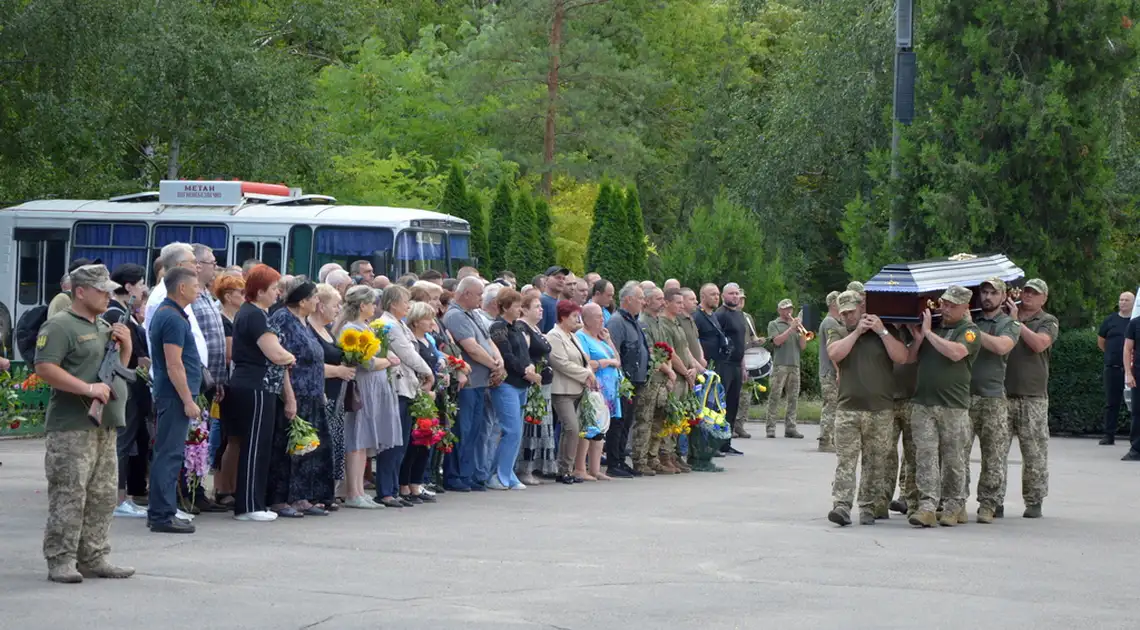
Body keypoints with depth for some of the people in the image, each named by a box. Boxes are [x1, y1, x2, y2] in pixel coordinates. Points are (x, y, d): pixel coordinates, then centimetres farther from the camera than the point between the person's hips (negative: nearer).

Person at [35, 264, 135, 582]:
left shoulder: (104, 327, 19)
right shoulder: (60, 326, -8)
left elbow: (119, 368, 28)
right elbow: (45, 368, -19)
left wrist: (125, 346, 7)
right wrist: (88, 389, -23)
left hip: (105, 425, 9)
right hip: (71, 427, -9)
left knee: (102, 496, 11)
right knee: (68, 496, -9)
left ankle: (93, 558, 18)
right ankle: (60, 561, -5)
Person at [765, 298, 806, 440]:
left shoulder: (795, 324, 21)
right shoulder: (774, 324, 8)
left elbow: (803, 346, 14)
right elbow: (777, 340, -8)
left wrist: (801, 331, -1)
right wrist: (791, 328, -9)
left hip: (795, 365, 5)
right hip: (780, 365, -5)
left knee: (793, 398, 2)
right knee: (775, 397, -8)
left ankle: (790, 427, 4)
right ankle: (770, 427, -8)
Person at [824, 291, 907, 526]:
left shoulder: (884, 333, 12)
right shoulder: (838, 333, 13)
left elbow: (901, 357, -2)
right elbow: (834, 354, -8)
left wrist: (881, 331, -6)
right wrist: (857, 332, -6)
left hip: (881, 410, 1)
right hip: (848, 409, -1)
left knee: (874, 463, 4)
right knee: (845, 461, -10)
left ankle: (868, 508, 10)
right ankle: (841, 506, -16)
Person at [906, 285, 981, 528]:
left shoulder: (969, 331, 0)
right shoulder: (932, 325, 15)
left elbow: (956, 353, -20)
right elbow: (910, 358, 17)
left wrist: (928, 332, -13)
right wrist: (918, 339, -3)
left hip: (954, 407, -4)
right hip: (923, 404, 4)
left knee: (953, 458, 4)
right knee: (925, 455, -5)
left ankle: (954, 507, 15)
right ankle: (927, 507, -8)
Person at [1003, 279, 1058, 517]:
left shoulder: (1048, 322, 7)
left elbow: (1038, 344, -11)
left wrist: (1016, 321, -6)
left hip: (1033, 397, -2)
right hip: (1002, 393, 2)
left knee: (1034, 452, 0)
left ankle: (1034, 502, 10)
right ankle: (995, 500, 2)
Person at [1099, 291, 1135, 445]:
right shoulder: (1110, 321, 9)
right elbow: (1101, 342, 17)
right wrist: (1114, 354, 11)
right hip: (1113, 368, 2)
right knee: (1111, 403, 4)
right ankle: (1109, 435, 8)